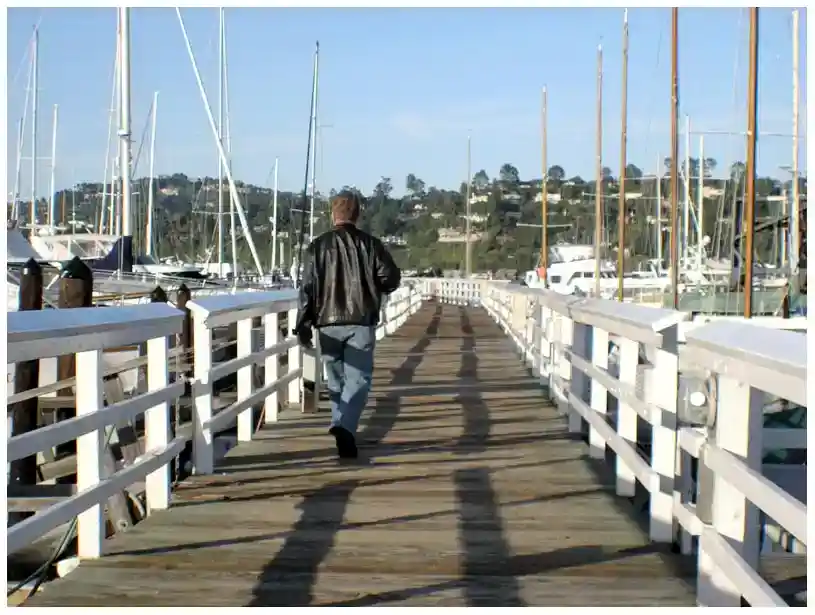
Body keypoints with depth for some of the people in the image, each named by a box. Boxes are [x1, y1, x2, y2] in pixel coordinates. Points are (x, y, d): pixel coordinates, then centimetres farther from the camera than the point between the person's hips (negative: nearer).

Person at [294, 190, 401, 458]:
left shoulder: (318, 246, 1)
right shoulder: (369, 244, 0)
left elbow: (308, 289, -2)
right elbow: (391, 278, -1)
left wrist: (303, 325, 2)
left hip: (328, 323, 1)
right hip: (361, 323, -1)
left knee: (336, 382, 15)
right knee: (358, 380, -2)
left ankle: (343, 429, 21)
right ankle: (344, 427, -24)